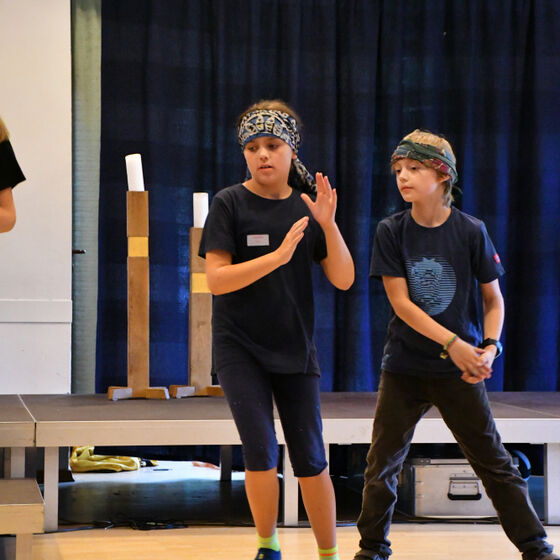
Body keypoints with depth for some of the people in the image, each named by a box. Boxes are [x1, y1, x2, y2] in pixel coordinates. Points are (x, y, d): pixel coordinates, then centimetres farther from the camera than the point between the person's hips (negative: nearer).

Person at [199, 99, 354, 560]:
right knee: (261, 452, -11)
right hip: (240, 346, -2)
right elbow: (217, 279, -15)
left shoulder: (307, 206, 2)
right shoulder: (230, 203, -6)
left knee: (310, 460, 4)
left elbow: (344, 279, -3)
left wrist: (328, 224, -17)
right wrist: (279, 255, -25)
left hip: (295, 347, 2)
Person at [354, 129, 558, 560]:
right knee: (383, 462, 5)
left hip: (459, 371, -1)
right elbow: (401, 302, -9)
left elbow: (494, 299, 2)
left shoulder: (470, 231, -6)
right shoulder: (391, 232, -4)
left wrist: (490, 347, -15)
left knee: (494, 460, 3)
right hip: (404, 367, 1)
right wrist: (454, 343, -18)